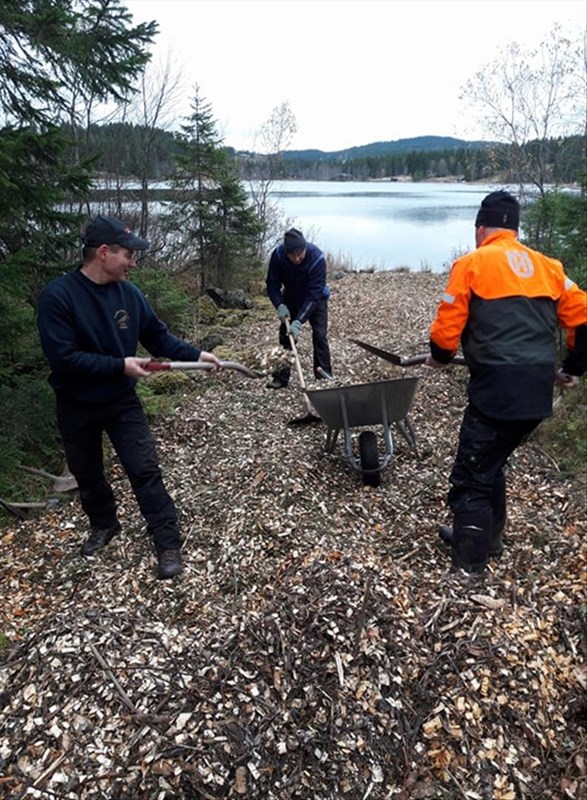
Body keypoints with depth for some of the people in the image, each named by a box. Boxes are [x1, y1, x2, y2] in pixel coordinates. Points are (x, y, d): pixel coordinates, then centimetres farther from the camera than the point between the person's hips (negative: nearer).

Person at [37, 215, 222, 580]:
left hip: (122, 401, 2)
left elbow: (159, 337, 3)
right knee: (87, 474, 18)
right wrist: (120, 365, -25)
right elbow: (63, 357, -25)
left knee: (146, 471, -3)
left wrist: (196, 354, -6)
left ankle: (169, 544, 8)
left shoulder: (129, 293, -7)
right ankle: (104, 524, 45)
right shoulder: (57, 296, -21)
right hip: (76, 407, -1)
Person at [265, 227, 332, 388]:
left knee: (320, 335, -13)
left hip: (316, 299, -3)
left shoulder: (317, 258, -36)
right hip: (291, 299, 3)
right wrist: (280, 305, -30)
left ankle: (324, 377, -5)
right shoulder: (278, 255, -27)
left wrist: (299, 321, -41)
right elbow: (272, 284, -15)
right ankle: (281, 377, 9)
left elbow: (314, 295, -36)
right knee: (285, 334, 0)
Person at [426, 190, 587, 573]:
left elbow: (447, 328, -5)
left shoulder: (472, 264, 0)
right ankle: (486, 537, 38)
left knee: (471, 476, 3)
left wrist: (440, 358, 15)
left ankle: (471, 564, 6)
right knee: (490, 463, 24)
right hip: (539, 393, 7)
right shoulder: (548, 266, 16)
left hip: (498, 389, -7)